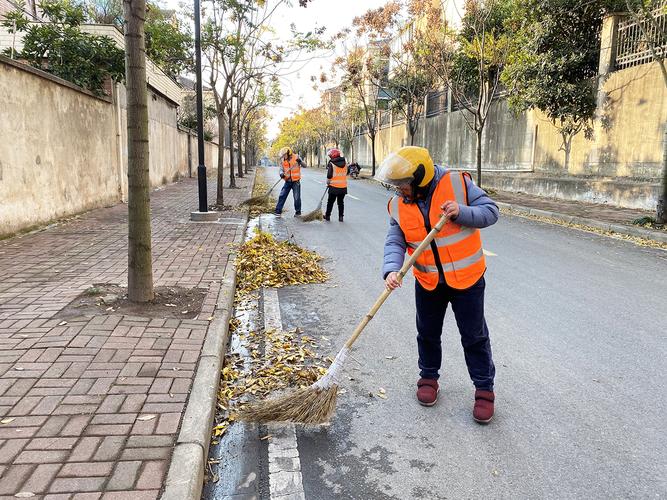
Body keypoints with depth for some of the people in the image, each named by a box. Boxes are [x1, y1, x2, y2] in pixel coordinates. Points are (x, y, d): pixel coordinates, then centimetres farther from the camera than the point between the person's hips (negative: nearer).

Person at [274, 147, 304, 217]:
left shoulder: (296, 158, -5)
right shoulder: (283, 161, 7)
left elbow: (304, 165, -7)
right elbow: (281, 169, 7)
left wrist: (300, 161, -27)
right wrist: (281, 174, -16)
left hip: (296, 181, -4)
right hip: (287, 181, 4)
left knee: (297, 197, 2)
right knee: (282, 196, 1)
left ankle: (298, 212, 16)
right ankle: (278, 210, 6)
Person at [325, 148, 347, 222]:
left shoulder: (331, 164, -11)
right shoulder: (345, 163, 5)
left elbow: (329, 175, -13)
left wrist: (328, 182, 3)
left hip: (334, 186, -4)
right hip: (343, 186, 4)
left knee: (330, 202, 9)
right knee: (341, 202, 13)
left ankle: (327, 216, 17)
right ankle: (341, 217, 12)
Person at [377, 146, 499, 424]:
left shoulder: (457, 184, -16)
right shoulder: (398, 205, -5)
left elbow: (491, 211, -11)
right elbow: (395, 241, -8)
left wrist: (461, 212, -29)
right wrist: (392, 269, -26)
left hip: (466, 278, -3)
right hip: (428, 282, 3)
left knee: (474, 336, 8)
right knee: (428, 333, 16)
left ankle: (484, 389, 24)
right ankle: (429, 377, 38)